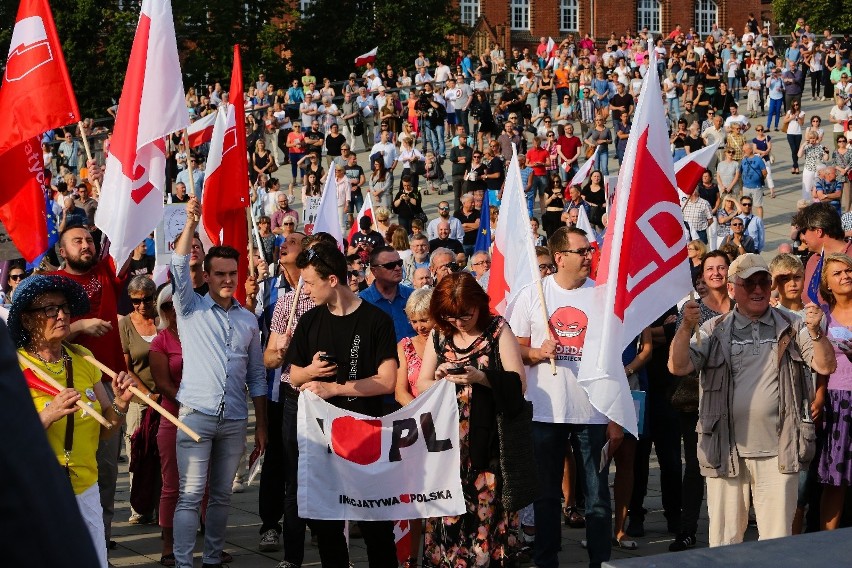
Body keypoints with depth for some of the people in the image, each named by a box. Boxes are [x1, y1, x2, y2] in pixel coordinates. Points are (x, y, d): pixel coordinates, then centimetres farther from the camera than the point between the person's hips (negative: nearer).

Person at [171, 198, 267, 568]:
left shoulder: (249, 320, 11)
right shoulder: (191, 309, 4)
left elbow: (256, 375, 14)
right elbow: (178, 267, -13)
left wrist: (261, 425, 11)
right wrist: (191, 223, -23)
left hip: (235, 420, 3)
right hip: (196, 414, -3)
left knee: (221, 495, 10)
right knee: (190, 495, -6)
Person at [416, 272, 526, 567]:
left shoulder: (497, 330, -1)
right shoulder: (438, 335, 10)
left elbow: (518, 384, -6)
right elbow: (421, 386, 12)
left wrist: (481, 377, -19)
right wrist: (440, 381, -9)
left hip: (488, 441, -3)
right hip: (447, 441, 3)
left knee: (487, 509, -5)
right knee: (448, 516, 3)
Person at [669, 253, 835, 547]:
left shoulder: (791, 327, 8)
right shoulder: (714, 331, 6)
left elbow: (826, 366, 0)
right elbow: (678, 366, -3)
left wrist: (815, 331, -17)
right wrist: (686, 327, -18)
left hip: (777, 452, 0)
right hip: (726, 450, 0)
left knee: (777, 537, 4)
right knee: (725, 535, 7)